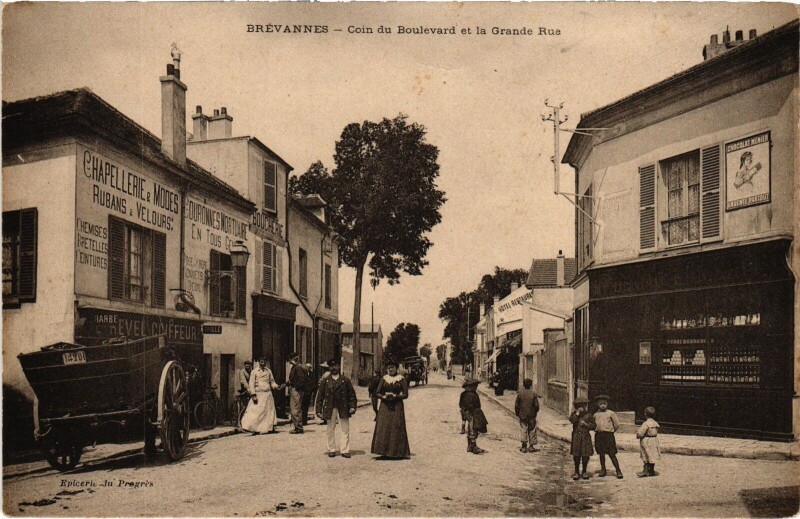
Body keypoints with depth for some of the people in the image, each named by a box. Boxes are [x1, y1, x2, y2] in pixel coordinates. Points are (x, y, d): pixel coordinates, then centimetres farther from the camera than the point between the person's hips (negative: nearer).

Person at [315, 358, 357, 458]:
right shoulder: (325, 380, 6)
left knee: (345, 430, 0)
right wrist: (319, 410, -1)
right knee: (330, 431, 7)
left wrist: (352, 406, -5)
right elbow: (320, 396, 5)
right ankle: (331, 450, 17)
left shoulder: (345, 380, 5)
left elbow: (352, 394, 6)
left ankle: (345, 450, 6)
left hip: (343, 409, 0)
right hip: (330, 409, 1)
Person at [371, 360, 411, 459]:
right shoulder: (384, 379, 9)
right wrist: (384, 396, -13)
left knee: (396, 428, -4)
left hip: (397, 407, -2)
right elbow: (377, 393, 7)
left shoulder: (401, 379, 2)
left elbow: (405, 394, -2)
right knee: (383, 428, -4)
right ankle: (384, 451, 2)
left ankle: (396, 452, 2)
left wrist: (395, 396, -16)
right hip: (385, 406, 2)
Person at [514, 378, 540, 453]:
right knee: (532, 430, 10)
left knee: (523, 430, 2)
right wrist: (535, 412, 10)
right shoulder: (534, 393, -6)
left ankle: (524, 446, -4)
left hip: (522, 415, 0)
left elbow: (516, 405, -2)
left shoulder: (520, 394, -4)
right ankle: (531, 446, 13)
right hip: (531, 415, 0)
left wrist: (517, 413, 11)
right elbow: (536, 405, -6)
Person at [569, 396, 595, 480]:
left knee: (585, 455, 3)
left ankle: (584, 472, 19)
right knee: (576, 455, 2)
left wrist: (586, 424, -10)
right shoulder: (574, 414, 6)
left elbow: (593, 426, 5)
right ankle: (576, 472, 14)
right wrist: (578, 413, -15)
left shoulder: (589, 415, 5)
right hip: (576, 436, 0)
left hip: (586, 436, 0)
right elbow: (571, 420, -15)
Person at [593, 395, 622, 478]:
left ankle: (618, 471, -1)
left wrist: (610, 431, 5)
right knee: (601, 454, 9)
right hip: (598, 435, 4)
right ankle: (603, 470, 19)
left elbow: (617, 425, 1)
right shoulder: (596, 414, 9)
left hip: (609, 435, -4)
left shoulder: (611, 413, -2)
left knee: (612, 454, -6)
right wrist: (597, 430, 6)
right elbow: (594, 424, 19)